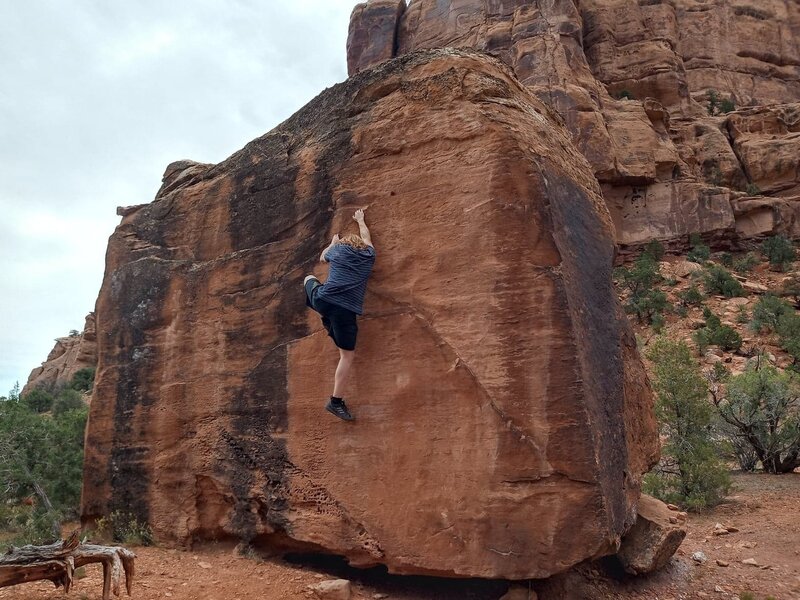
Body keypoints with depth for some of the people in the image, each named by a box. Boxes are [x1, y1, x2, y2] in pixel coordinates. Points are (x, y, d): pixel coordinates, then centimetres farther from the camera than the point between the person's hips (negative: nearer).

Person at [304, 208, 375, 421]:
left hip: (323, 299, 2)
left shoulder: (338, 249, 14)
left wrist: (332, 243, 53)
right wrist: (360, 220, 56)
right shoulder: (368, 254, 17)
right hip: (346, 310, -2)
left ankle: (326, 319, 46)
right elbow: (365, 237, 40)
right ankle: (336, 402, -3)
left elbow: (322, 258, 37)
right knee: (347, 354, 3)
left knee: (309, 279, 37)